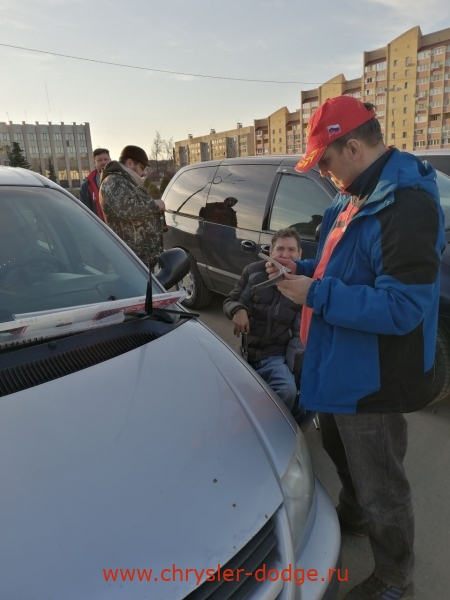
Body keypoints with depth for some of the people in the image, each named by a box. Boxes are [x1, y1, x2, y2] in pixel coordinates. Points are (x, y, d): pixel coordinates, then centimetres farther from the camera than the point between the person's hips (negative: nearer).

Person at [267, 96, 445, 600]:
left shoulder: (406, 204, -25)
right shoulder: (356, 198, 7)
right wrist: (302, 270, 1)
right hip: (340, 366, 10)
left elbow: (402, 308, -30)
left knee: (380, 486, 12)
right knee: (341, 453, 30)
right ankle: (352, 516, 58)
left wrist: (316, 294, -26)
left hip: (372, 379, -10)